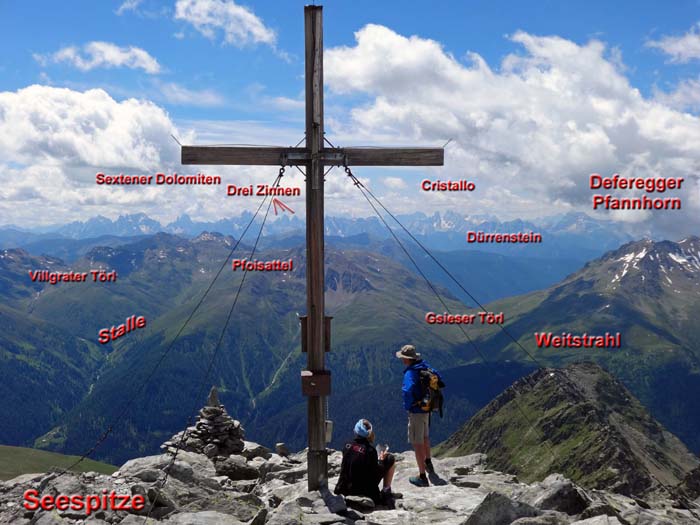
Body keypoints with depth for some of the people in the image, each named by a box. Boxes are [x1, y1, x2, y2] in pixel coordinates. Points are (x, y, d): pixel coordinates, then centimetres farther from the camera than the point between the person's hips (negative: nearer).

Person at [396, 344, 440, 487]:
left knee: (417, 443, 1)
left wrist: (408, 406, -21)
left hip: (416, 411, -9)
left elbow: (408, 391, -40)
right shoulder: (425, 367, 1)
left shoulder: (410, 373, -25)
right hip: (427, 408, 9)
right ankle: (428, 463, 50)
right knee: (425, 436, 29)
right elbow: (438, 378, 15)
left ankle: (422, 477, 6)